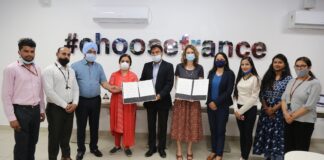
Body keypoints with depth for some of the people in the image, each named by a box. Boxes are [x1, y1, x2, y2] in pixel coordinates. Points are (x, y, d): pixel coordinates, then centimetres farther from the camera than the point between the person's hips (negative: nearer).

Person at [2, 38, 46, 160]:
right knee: (21, 145, 5)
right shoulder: (11, 69, -9)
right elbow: (6, 96, -10)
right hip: (21, 111, -5)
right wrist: (12, 118, -13)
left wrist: (42, 110, 13)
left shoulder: (37, 69, 8)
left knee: (33, 142, 17)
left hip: (35, 110, 5)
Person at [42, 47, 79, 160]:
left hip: (70, 108, 6)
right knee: (54, 135, 8)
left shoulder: (71, 71, 10)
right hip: (55, 108, -5)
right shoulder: (49, 70, -9)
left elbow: (76, 88, 10)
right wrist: (64, 105, -16)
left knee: (66, 134, 17)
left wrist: (74, 103, -6)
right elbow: (49, 91, -17)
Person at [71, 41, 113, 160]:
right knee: (81, 126, 8)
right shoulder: (76, 66, -4)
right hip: (81, 100, -3)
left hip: (95, 100, 3)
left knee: (94, 125, 12)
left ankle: (94, 147, 28)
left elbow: (103, 82, 5)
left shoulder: (98, 67, 8)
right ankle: (81, 149, 23)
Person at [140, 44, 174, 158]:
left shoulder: (168, 66, -3)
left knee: (162, 125, 7)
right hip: (150, 100, 3)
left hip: (163, 100, -3)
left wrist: (160, 95, -22)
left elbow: (169, 83, -11)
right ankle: (152, 147, 23)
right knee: (151, 125, 11)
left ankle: (161, 148, 21)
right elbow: (142, 81, 8)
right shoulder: (147, 65, 9)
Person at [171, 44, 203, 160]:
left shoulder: (199, 68, 2)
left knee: (192, 124, 7)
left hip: (194, 100, 1)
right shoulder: (179, 67, 1)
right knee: (180, 124, 3)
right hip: (181, 99, -1)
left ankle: (189, 150, 24)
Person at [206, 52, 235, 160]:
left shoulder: (229, 73, -4)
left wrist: (216, 102, -14)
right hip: (210, 105, 4)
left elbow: (229, 91, -11)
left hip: (223, 106, -3)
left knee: (220, 130, 4)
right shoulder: (211, 72, 8)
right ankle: (213, 151, 24)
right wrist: (210, 102, -8)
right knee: (212, 129, 10)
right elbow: (207, 88, 5)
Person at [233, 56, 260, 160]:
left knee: (248, 134, 4)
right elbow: (236, 94, 9)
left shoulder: (255, 78, -8)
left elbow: (254, 97, -13)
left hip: (250, 109, -5)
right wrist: (236, 109, -4)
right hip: (239, 109, 5)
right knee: (242, 133, 13)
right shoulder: (240, 78, 10)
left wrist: (241, 111, -13)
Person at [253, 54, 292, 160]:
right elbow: (261, 95, 6)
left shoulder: (288, 78, -3)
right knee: (266, 135, 8)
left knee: (277, 136, -1)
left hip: (280, 112, -4)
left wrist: (274, 109, -13)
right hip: (266, 112, 4)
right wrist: (266, 108, -6)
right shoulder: (267, 77, 9)